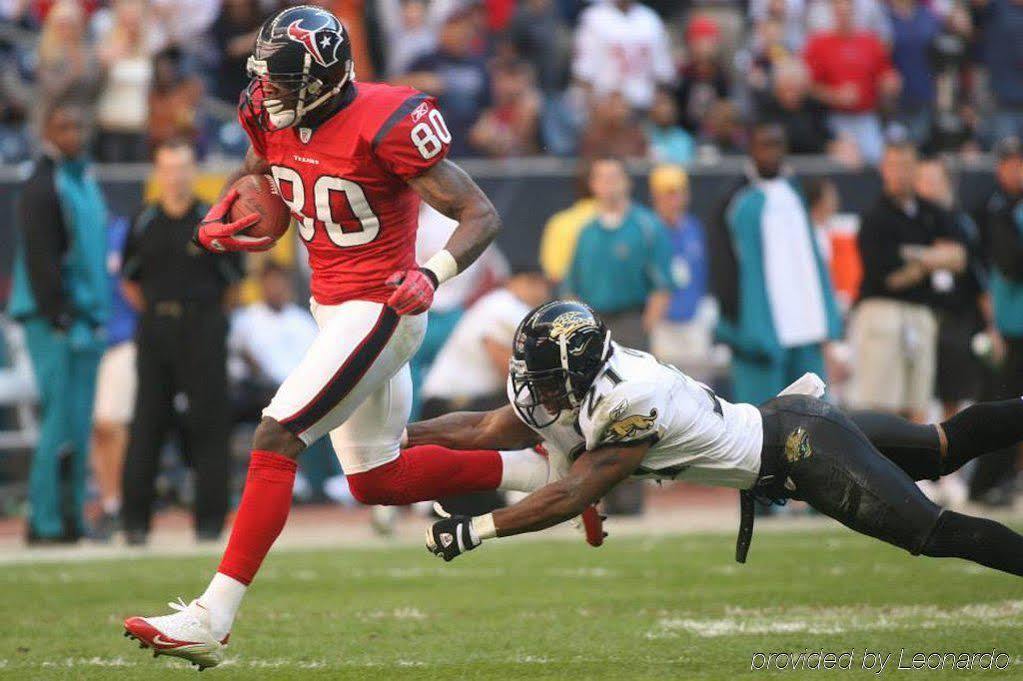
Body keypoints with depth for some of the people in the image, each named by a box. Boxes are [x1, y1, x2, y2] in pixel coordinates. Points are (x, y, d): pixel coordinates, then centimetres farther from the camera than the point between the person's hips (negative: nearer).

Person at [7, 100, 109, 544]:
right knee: (62, 416, -10)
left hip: (84, 319, 9)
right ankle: (47, 520, -7)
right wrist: (60, 319, -20)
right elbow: (40, 259, -16)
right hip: (53, 321, -9)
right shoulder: (41, 187, -11)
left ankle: (70, 515, 12)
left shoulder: (84, 179, 17)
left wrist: (98, 316, 17)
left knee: (77, 419, 8)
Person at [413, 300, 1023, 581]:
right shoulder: (562, 399, -4)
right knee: (944, 449, 21)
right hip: (784, 424, 9)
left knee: (932, 530, -10)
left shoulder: (630, 404, -30)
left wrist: (474, 530, -30)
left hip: (801, 453, -9)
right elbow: (483, 429, 5)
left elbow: (573, 496, -30)